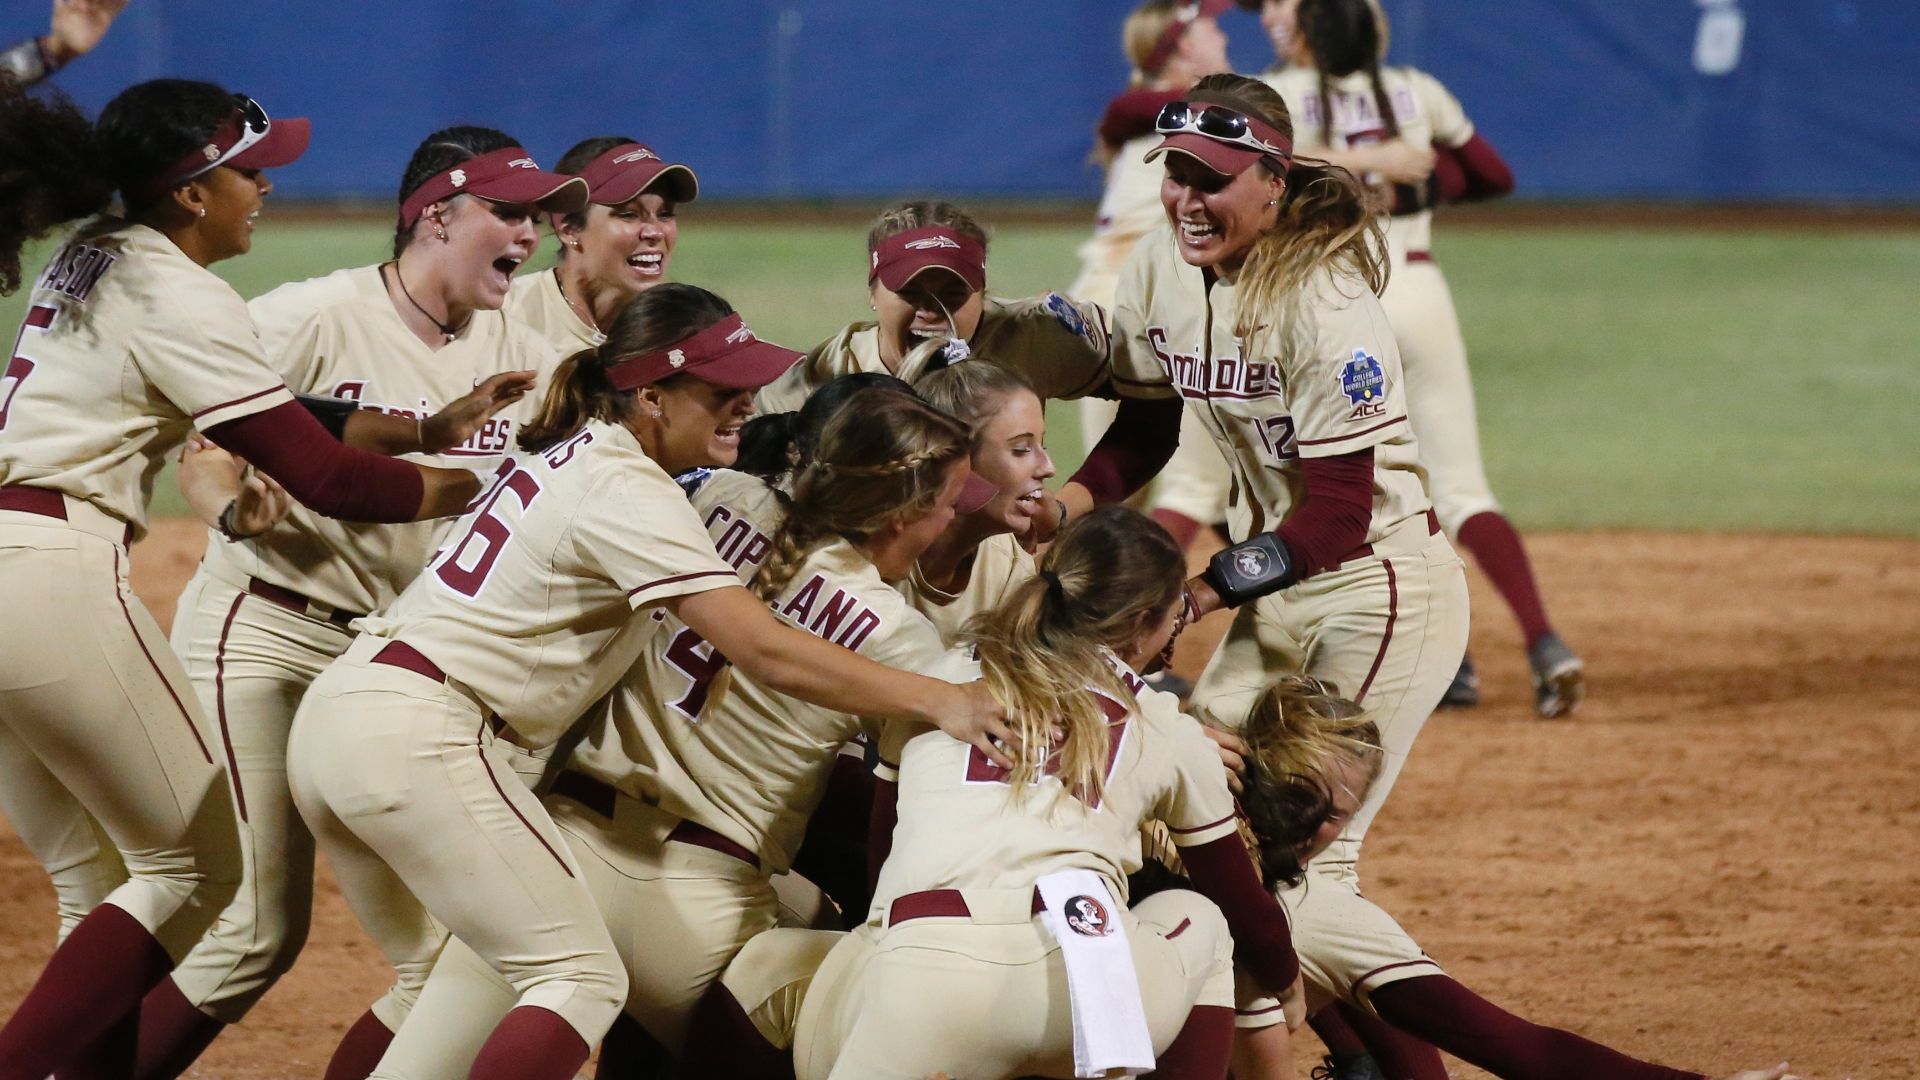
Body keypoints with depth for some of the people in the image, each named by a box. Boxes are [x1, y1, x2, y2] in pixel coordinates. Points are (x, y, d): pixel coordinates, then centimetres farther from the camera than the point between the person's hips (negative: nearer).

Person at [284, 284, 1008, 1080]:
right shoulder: (628, 491, -11)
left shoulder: (563, 451, 16)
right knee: (581, 977, -9)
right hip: (418, 737, -10)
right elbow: (763, 650, -19)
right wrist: (936, 700, -19)